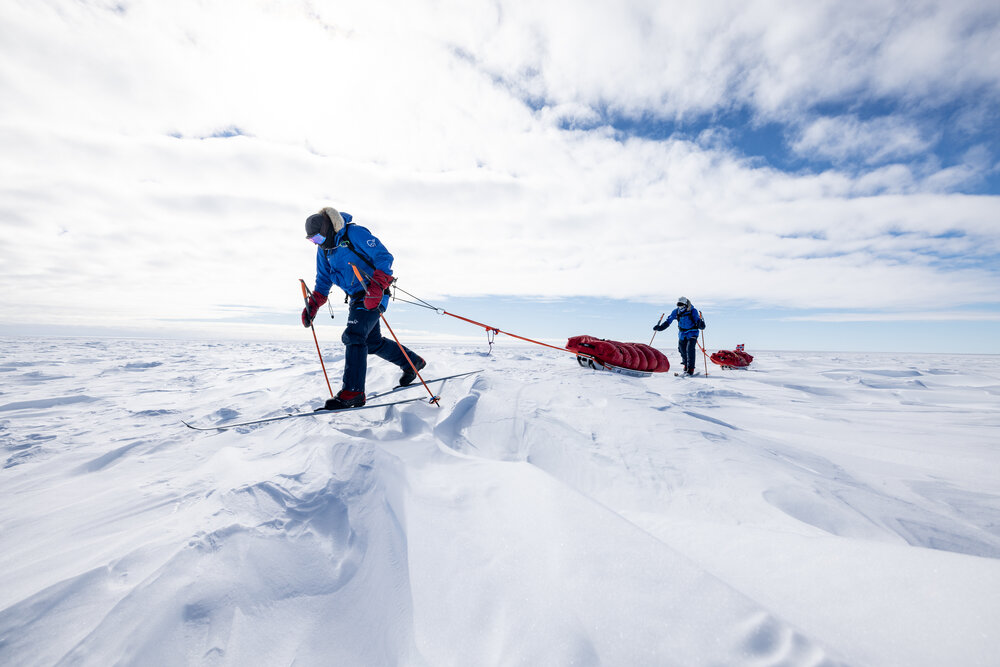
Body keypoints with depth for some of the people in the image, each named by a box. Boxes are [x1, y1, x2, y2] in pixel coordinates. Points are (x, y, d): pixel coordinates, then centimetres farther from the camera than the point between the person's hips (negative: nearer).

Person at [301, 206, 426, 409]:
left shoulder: (355, 233, -12)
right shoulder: (323, 248, 12)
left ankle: (353, 392, -15)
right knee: (373, 342, 12)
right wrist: (312, 305, 8)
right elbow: (323, 280, 20)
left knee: (353, 336, -19)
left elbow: (385, 257, -20)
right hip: (356, 298, 9)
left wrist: (377, 286, -33)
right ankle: (412, 362, 30)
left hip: (374, 294, -9)